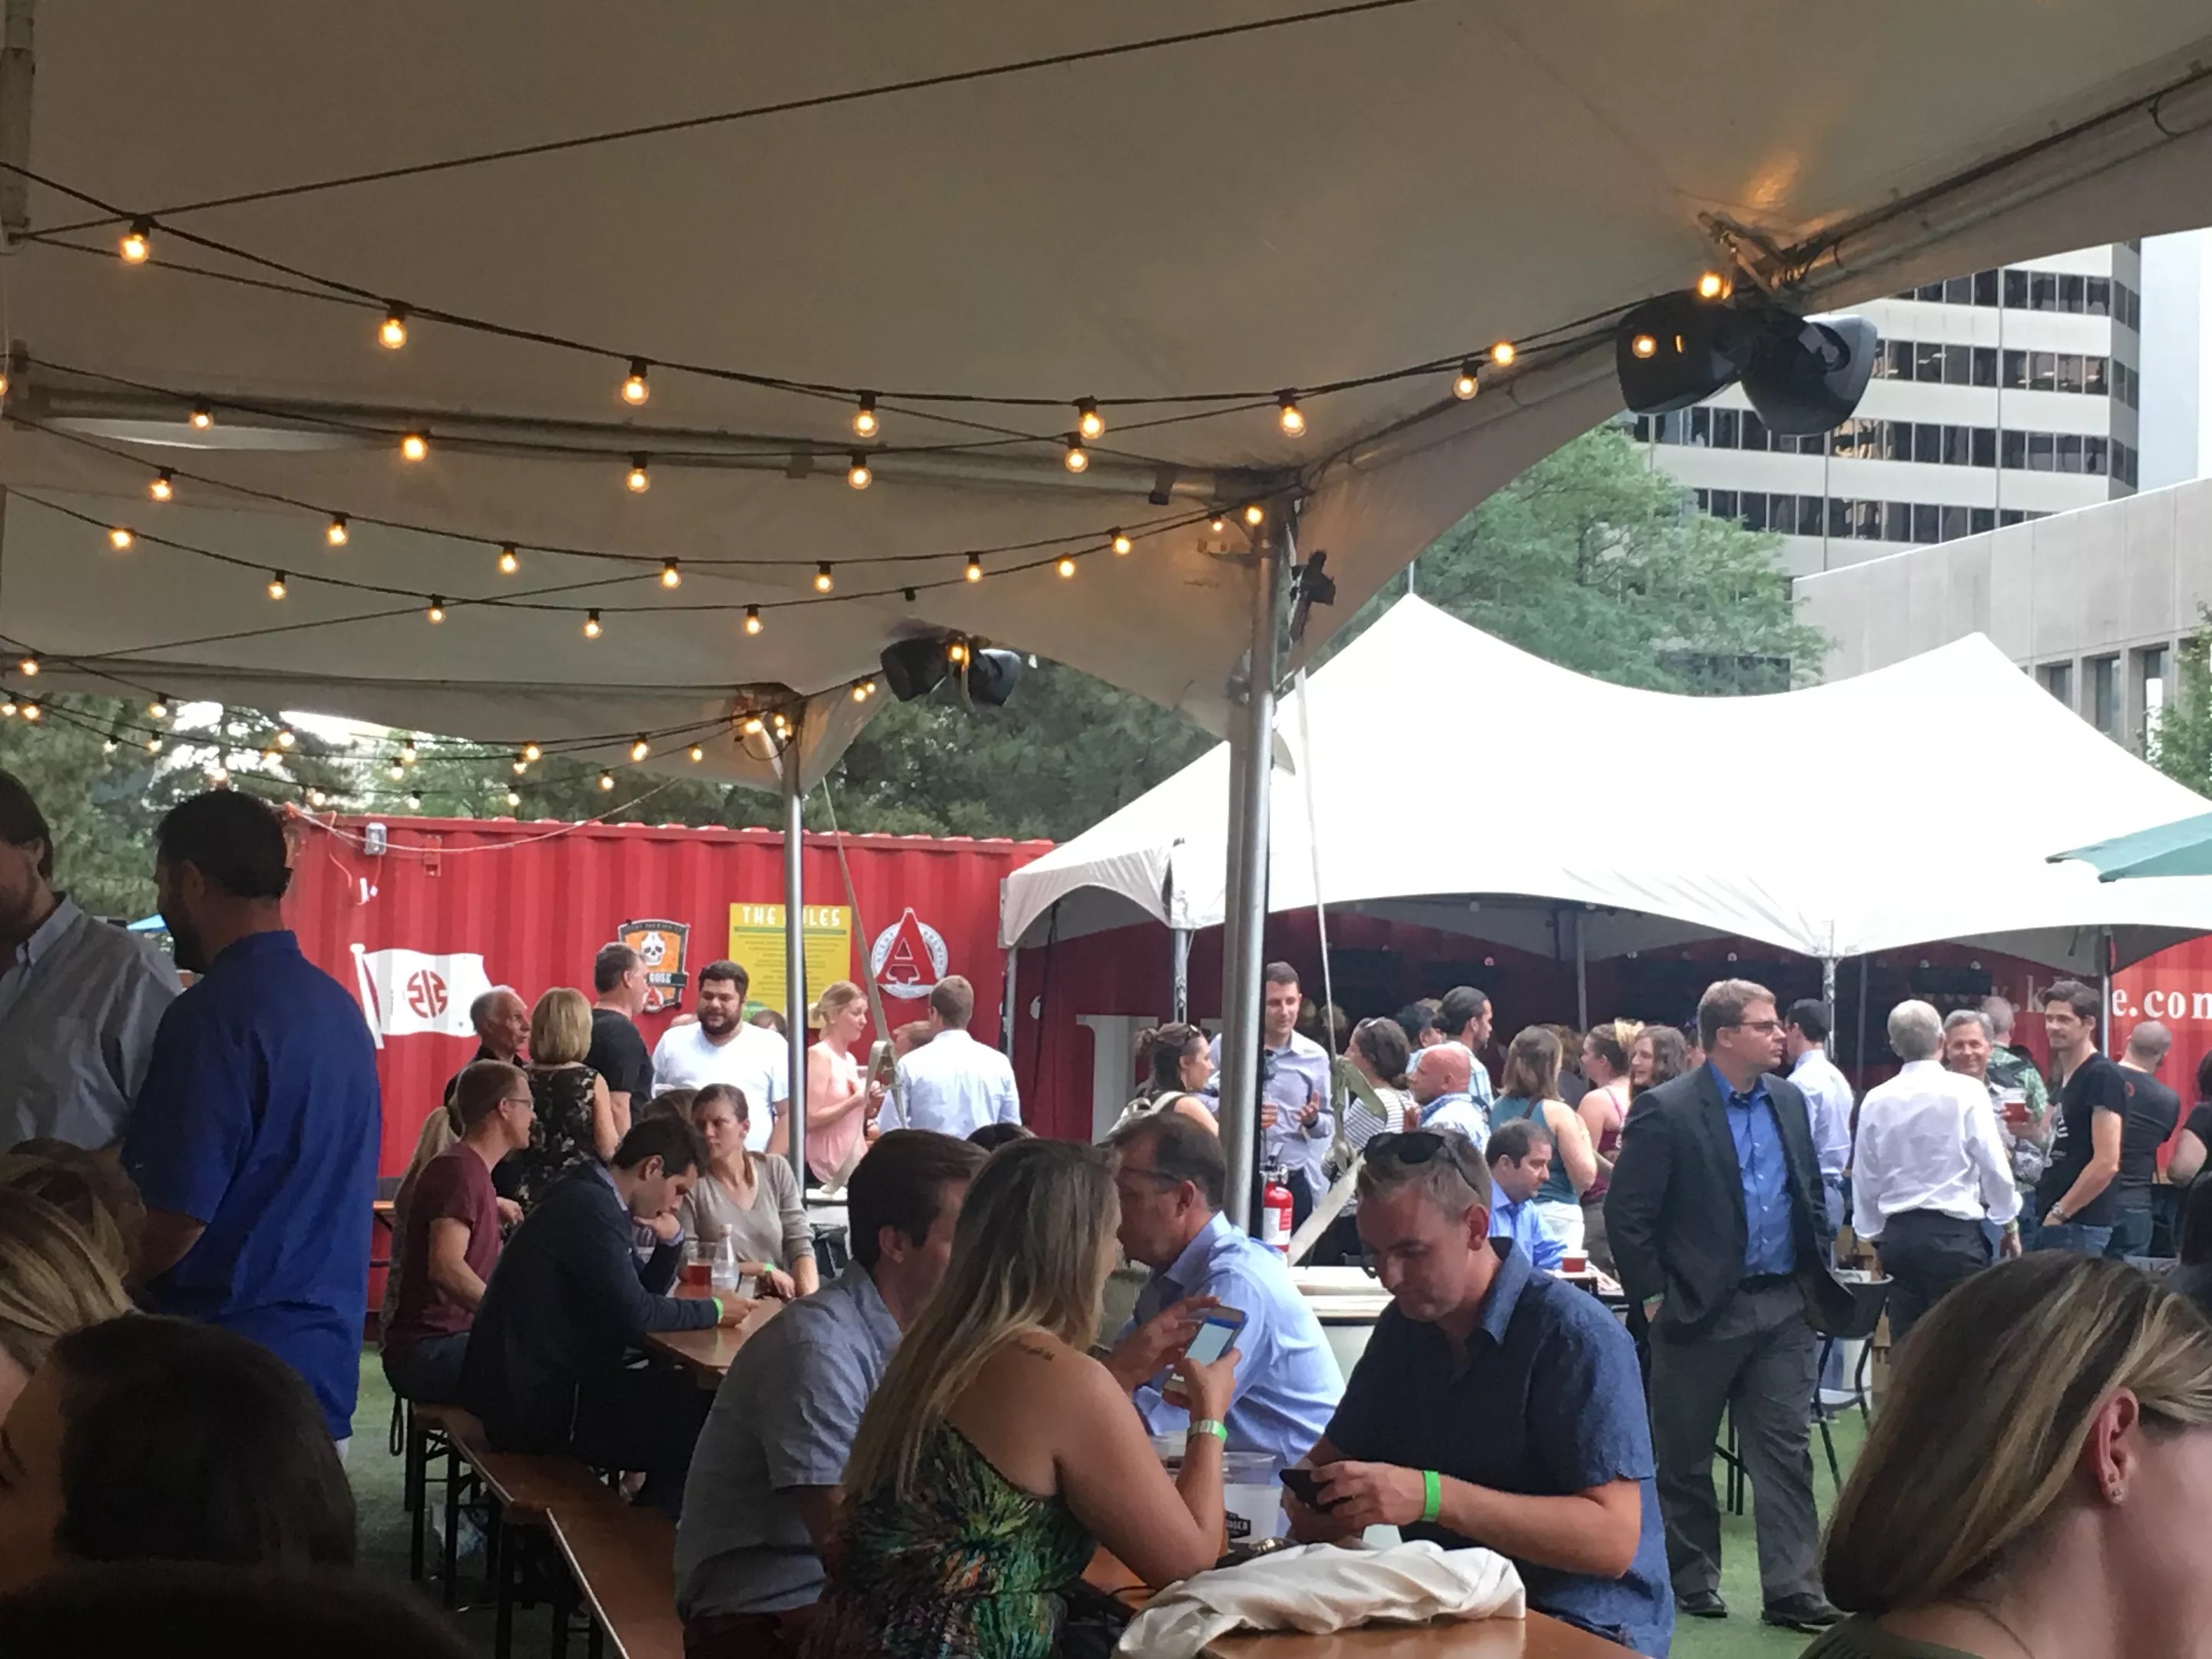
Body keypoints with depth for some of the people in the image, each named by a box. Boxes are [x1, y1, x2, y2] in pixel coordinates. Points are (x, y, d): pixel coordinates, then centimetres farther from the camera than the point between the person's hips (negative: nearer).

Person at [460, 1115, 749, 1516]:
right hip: (537, 1404, -10)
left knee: (681, 1394, 13)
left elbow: (642, 1291, 21)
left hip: (534, 1385, 10)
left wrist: (672, 1239, 2)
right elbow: (634, 1314, -23)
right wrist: (712, 1310, -10)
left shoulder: (591, 1198, 12)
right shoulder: (591, 1209, -19)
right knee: (695, 1418, -8)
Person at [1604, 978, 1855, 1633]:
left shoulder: (1788, 1100, 7)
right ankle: (1691, 1581, 22)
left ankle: (1792, 1590, 5)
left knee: (1787, 1452, 2)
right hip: (1702, 1309, -5)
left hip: (1783, 1306, 5)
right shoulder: (1665, 1111, -12)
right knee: (1685, 1456, 8)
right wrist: (1653, 1299, -11)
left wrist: (1816, 1276, 11)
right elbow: (1626, 1215, -11)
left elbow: (1811, 1193, 17)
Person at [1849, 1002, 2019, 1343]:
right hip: (1955, 1234, -4)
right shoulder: (1966, 1092, -8)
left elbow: (1865, 1178, 9)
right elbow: (1993, 1164, -5)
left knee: (1906, 1344, 8)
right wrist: (2009, 1225, 8)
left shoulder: (1875, 1101, 3)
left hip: (1897, 1235, 4)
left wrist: (1871, 1233, 22)